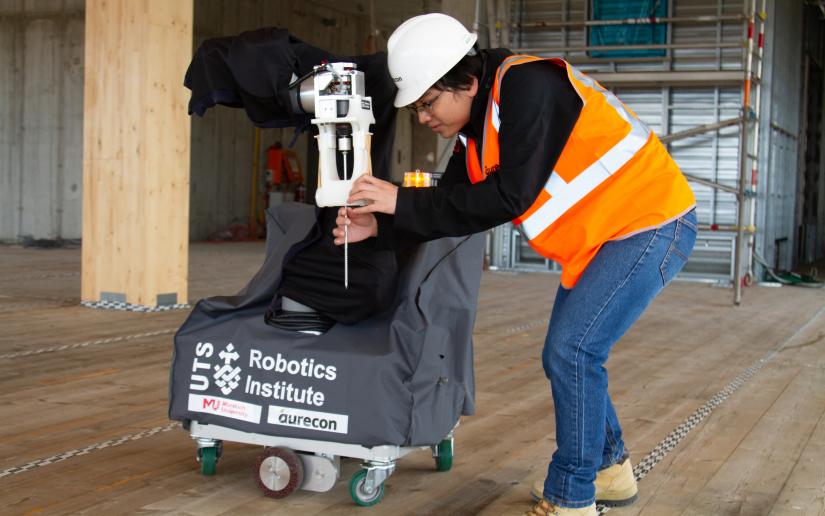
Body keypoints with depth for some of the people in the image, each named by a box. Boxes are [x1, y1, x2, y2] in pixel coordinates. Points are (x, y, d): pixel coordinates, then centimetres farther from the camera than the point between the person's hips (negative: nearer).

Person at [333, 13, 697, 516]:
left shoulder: (529, 85, -26)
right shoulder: (478, 126, 3)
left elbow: (509, 197, -30)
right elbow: (454, 204, 5)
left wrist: (404, 202, -26)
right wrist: (379, 225, -9)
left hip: (652, 224, -9)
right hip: (599, 237, 10)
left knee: (573, 351, -15)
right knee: (565, 356, 12)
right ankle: (610, 472, 30)